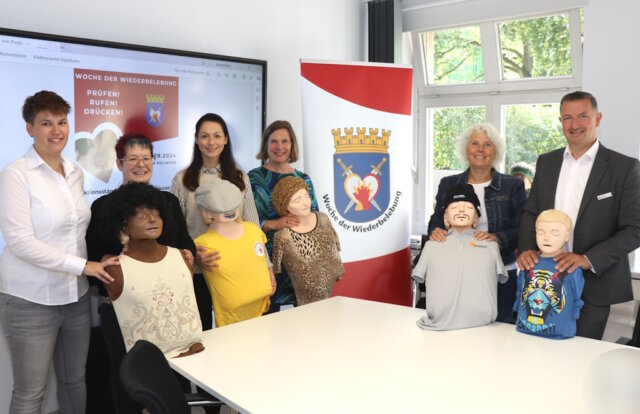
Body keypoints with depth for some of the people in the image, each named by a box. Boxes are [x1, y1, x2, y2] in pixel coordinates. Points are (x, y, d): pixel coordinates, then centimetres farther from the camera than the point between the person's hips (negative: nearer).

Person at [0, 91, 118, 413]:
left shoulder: (76, 173, 7)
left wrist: (98, 259, 0)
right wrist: (83, 266, -19)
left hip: (75, 295, 6)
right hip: (30, 301, -6)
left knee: (74, 380, 17)